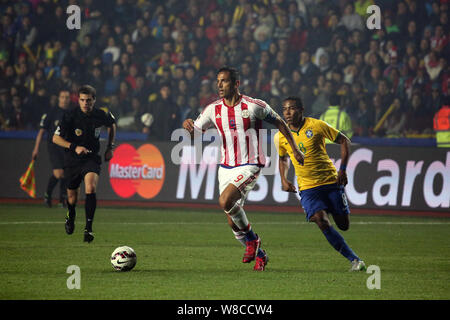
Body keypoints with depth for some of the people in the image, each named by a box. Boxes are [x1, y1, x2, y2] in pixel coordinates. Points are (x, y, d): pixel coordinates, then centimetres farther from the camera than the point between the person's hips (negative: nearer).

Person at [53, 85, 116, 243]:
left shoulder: (101, 115, -8)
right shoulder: (70, 116, -15)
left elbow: (112, 125, 16)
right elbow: (56, 138, -14)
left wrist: (110, 147, 11)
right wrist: (74, 147, -27)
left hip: (91, 158, 0)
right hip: (72, 160, 0)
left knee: (91, 188, -26)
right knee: (72, 197, 12)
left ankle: (88, 228, -21)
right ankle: (71, 216, 48)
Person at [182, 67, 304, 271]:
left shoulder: (254, 106, -9)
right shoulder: (213, 109, 2)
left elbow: (279, 123, 4)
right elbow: (195, 130, 6)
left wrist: (294, 149, 6)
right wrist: (187, 125, -18)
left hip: (249, 166, -6)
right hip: (226, 168, 6)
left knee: (225, 201, -27)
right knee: (232, 222, 3)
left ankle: (251, 239, -4)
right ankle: (258, 254, 25)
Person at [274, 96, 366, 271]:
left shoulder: (317, 126, -8)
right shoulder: (280, 137, 1)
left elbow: (344, 141, 2)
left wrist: (342, 169, -6)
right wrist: (284, 180, 5)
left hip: (331, 181, -1)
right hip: (307, 187, 1)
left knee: (343, 225, -1)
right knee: (321, 222, -21)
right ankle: (354, 259, -14)